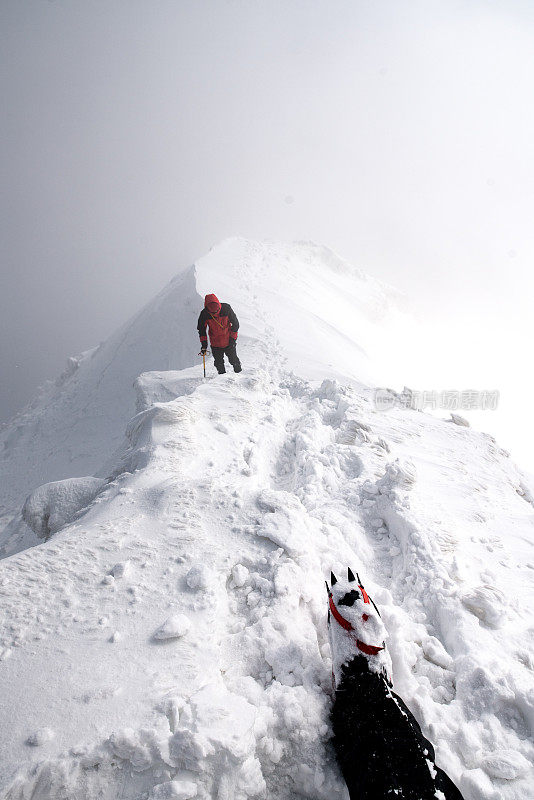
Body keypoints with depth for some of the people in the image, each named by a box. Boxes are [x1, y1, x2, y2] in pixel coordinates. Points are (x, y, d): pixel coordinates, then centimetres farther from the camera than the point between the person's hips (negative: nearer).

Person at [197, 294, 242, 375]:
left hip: (229, 342, -1)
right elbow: (201, 329, 1)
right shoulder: (204, 314, -16)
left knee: (234, 361, 7)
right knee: (219, 363, 7)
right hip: (215, 344, 1)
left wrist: (233, 338, -7)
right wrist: (204, 343, -3)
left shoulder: (226, 308, -18)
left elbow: (235, 323, -5)